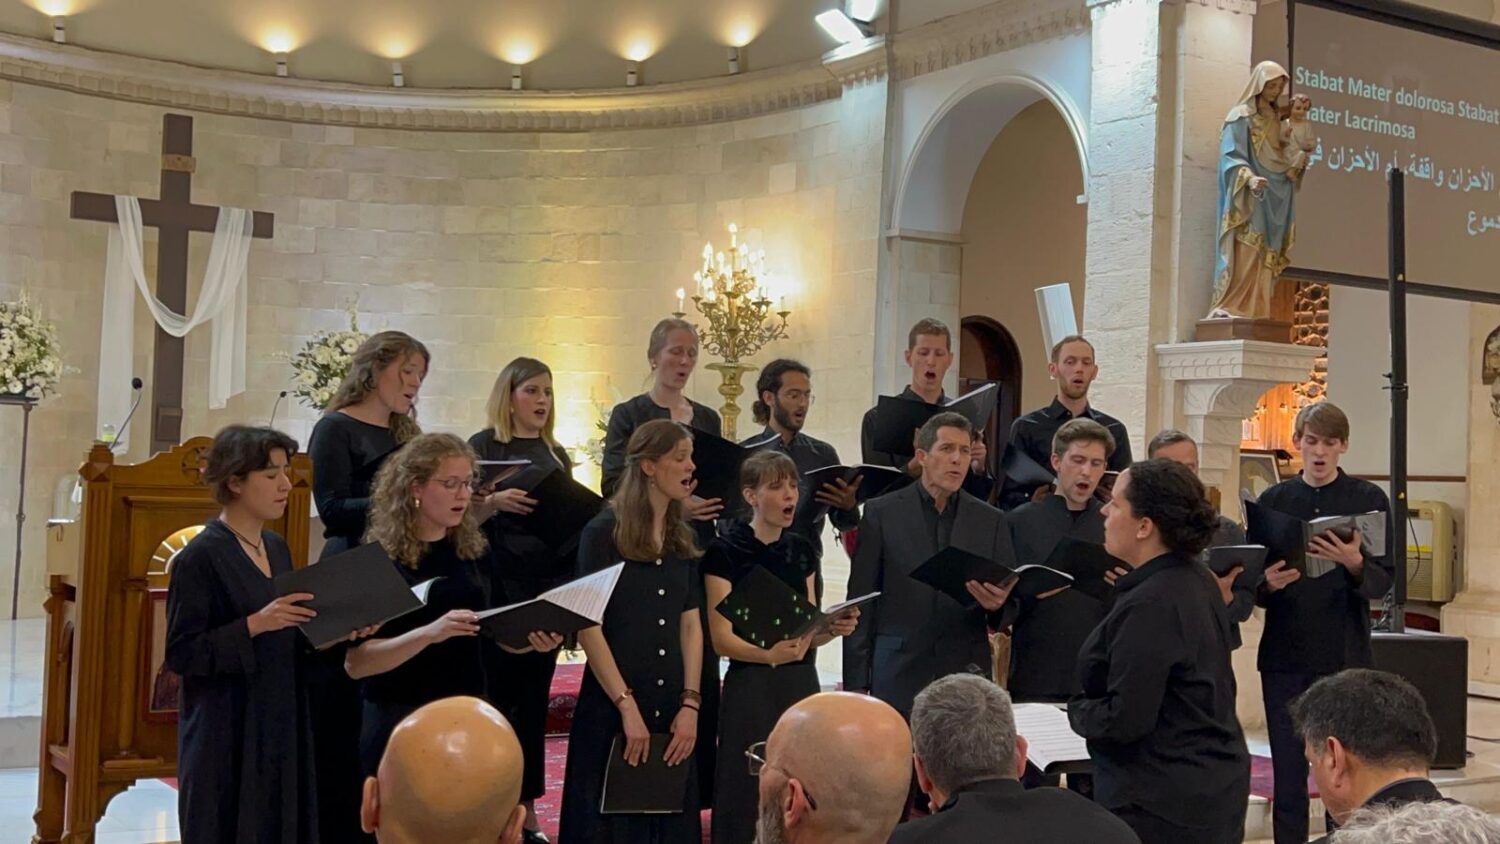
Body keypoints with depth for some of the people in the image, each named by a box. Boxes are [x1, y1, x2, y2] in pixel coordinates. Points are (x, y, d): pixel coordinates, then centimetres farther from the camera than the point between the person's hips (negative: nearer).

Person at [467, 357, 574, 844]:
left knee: (534, 699, 9)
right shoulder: (484, 447, -2)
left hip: (548, 588, 5)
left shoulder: (556, 454, 14)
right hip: (499, 588, -5)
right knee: (494, 696, -3)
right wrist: (494, 501, -26)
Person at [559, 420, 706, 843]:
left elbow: (691, 625, 8)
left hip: (672, 710, 5)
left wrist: (690, 704, -2)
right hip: (612, 708, -5)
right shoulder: (603, 533, -7)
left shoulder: (683, 540, 10)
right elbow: (588, 627, -12)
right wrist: (628, 707, -15)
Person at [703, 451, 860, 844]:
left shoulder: (802, 550, 10)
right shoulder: (724, 550, -8)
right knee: (750, 798, -2)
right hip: (751, 687, -5)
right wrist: (769, 654, -29)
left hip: (803, 683, 5)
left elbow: (810, 632, 12)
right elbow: (721, 639, -12)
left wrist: (834, 628, -9)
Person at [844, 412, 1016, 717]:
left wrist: (999, 603, -14)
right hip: (899, 676, -2)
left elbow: (1010, 607, 11)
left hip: (967, 671, 2)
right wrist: (855, 683, -3)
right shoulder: (881, 513, 3)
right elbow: (860, 601, 2)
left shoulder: (991, 520, 10)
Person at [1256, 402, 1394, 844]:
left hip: (1346, 656, -1)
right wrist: (1268, 583, -17)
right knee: (1288, 774, 5)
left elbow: (1384, 580, -4)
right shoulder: (1273, 500, 6)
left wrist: (1354, 563, -25)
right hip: (1284, 656, 2)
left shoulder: (1369, 499, 1)